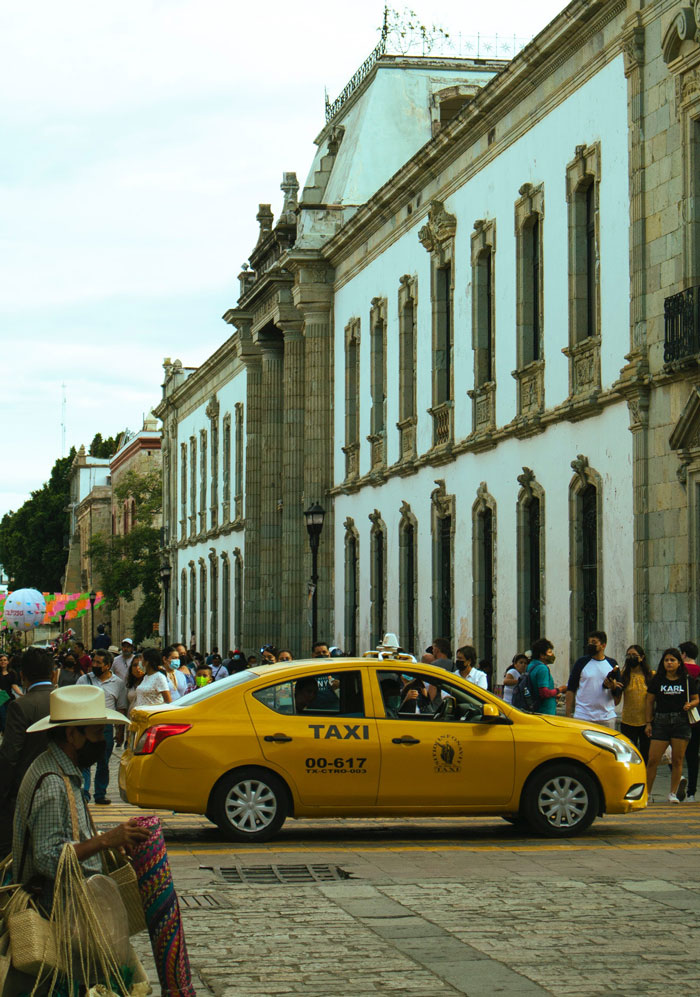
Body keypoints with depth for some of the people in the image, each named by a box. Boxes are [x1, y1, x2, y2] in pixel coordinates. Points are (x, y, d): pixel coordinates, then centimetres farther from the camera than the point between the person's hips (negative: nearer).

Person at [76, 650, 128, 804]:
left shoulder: (118, 684, 7)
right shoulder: (84, 680, 7)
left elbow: (121, 709, 10)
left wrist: (120, 731, 4)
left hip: (106, 727, 1)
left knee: (103, 763, 7)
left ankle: (100, 794, 16)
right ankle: (84, 793, -8)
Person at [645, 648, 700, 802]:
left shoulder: (688, 681, 6)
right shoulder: (656, 681, 7)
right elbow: (650, 701, 9)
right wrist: (648, 723, 4)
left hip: (681, 722, 0)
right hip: (661, 721, 0)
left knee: (677, 760, 1)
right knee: (653, 760, -4)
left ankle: (673, 794, 12)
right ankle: (647, 793, 7)